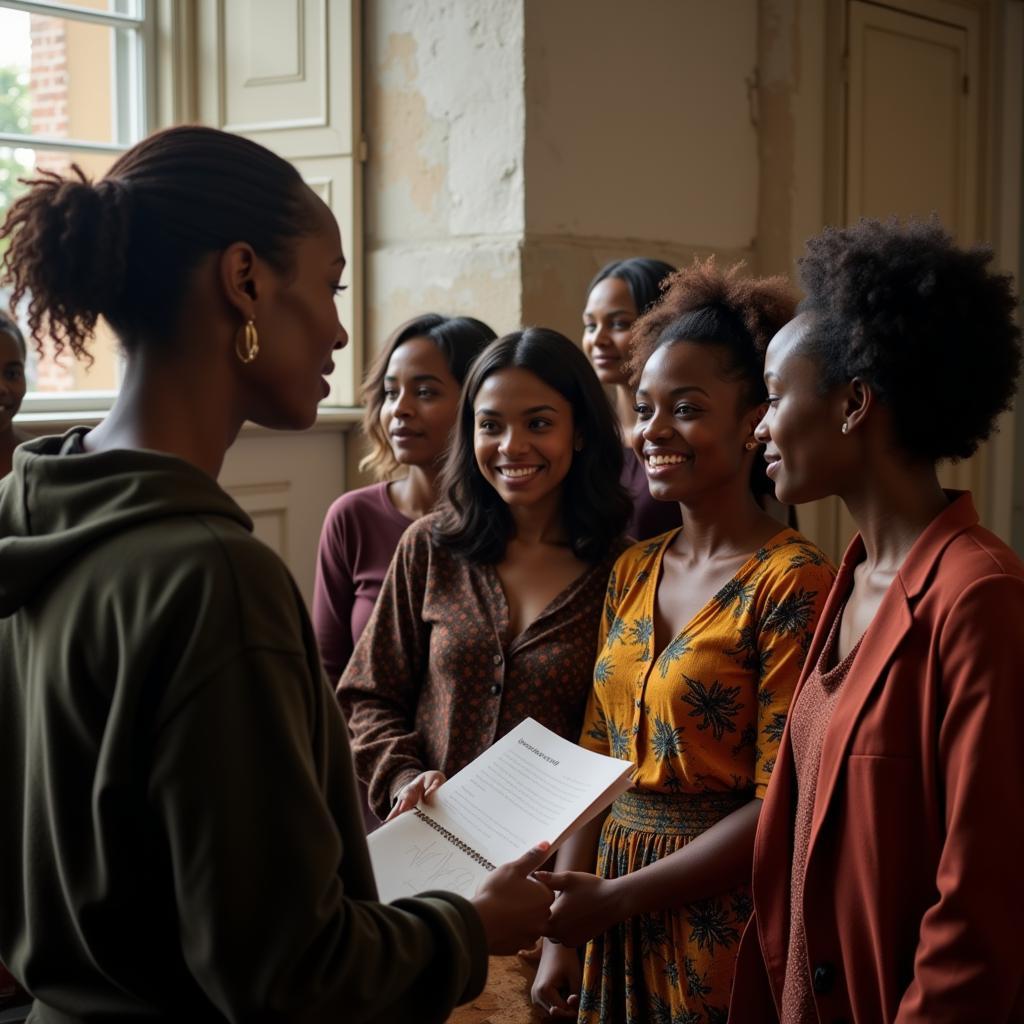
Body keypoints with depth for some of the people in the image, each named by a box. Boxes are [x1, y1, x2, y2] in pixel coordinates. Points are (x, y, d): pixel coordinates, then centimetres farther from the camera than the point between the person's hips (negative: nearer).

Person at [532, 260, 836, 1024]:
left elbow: (780, 804, -17)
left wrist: (615, 898, -15)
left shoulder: (793, 581, -14)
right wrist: (562, 939, 0)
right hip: (614, 928, 6)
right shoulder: (631, 573, 6)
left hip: (724, 922, -6)